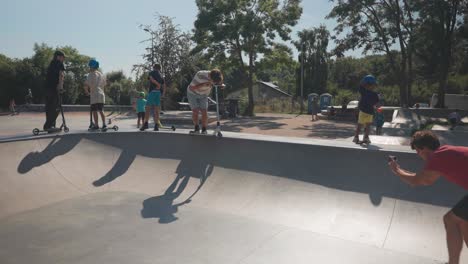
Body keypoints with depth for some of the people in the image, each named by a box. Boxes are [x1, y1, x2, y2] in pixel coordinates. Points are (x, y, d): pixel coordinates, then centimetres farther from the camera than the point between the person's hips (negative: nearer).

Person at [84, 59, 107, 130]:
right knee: (101, 110, 11)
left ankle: (96, 125, -3)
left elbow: (86, 85, -11)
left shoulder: (91, 74, -5)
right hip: (102, 94, 6)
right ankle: (104, 124, 5)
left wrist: (87, 92, 4)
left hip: (94, 95, -6)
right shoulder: (101, 75, 15)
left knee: (94, 111, -2)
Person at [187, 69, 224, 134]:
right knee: (195, 111, -14)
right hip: (193, 93, -3)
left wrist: (221, 84, -24)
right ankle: (196, 128, 2)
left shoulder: (214, 77, -19)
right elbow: (191, 88, -31)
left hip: (203, 95, 4)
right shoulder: (200, 75, -34)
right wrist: (203, 85, -41)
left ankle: (204, 129, 0)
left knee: (204, 111, -9)